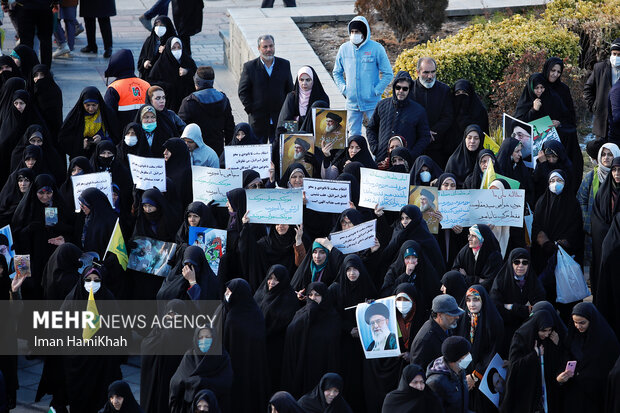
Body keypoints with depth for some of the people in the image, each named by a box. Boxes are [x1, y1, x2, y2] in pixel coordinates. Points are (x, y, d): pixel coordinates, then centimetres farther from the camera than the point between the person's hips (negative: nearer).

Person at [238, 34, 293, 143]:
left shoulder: (284, 65, 4)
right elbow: (243, 92, 0)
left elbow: (290, 89, 10)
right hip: (258, 120, -2)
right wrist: (250, 109, -8)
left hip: (280, 119, 2)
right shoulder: (249, 67, -3)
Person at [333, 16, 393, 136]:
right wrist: (343, 89, 4)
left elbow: (388, 74, -2)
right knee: (353, 135, 8)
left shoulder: (376, 49, -7)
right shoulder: (344, 48, 4)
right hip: (352, 102, 3)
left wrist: (377, 91, -9)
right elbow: (337, 72, 17)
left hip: (372, 103, -3)